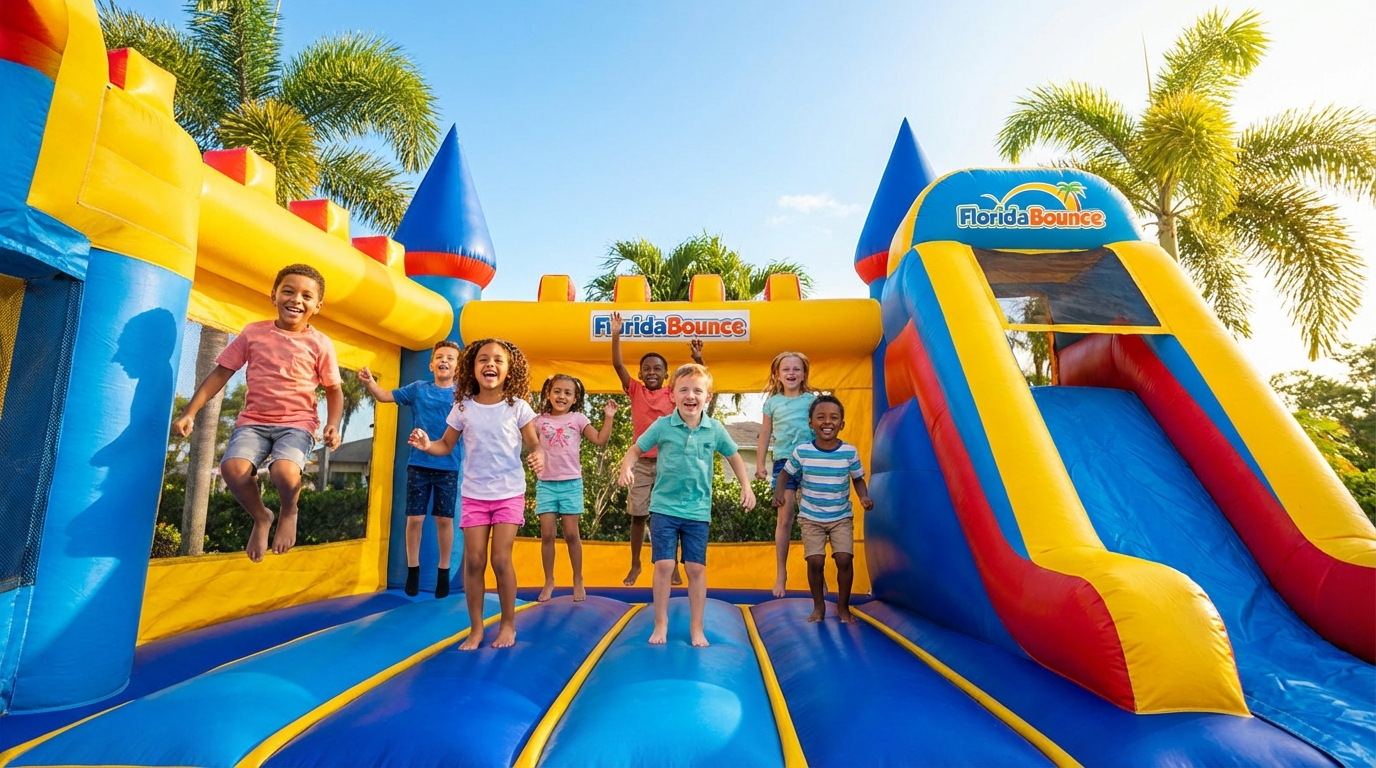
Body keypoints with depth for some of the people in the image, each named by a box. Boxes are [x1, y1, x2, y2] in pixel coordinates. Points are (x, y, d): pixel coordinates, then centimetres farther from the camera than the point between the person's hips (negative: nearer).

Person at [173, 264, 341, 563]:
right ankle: (261, 517, 8)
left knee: (285, 472, -31)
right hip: (253, 420, 3)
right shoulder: (253, 333, 4)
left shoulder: (320, 344, -1)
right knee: (233, 468, -26)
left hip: (297, 423, -2)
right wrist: (189, 413, 0)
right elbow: (220, 373, 8)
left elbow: (334, 391, 4)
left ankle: (289, 513, 7)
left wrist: (333, 426, -11)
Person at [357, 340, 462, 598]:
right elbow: (385, 396, 2)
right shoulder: (418, 389, 3)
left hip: (448, 467, -1)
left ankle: (443, 572, 20)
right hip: (418, 465, 1)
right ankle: (413, 570, 22)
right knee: (415, 518, 5)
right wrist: (369, 381, -16)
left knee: (445, 519, 6)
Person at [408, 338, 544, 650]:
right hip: (473, 495, 2)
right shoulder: (463, 407, -1)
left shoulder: (517, 407, -7)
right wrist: (426, 444, -15)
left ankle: (508, 624, 18)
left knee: (500, 559, -3)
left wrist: (539, 456, -27)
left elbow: (534, 444, -4)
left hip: (509, 494, -2)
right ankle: (476, 628, 20)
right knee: (473, 561, 4)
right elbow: (446, 445, 7)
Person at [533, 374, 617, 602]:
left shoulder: (578, 419, 0)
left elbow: (600, 440, -5)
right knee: (547, 534, 3)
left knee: (571, 534, 4)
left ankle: (578, 581, 19)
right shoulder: (539, 420, 4)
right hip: (545, 483, 2)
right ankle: (549, 582, 19)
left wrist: (608, 417, -12)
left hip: (571, 483, -1)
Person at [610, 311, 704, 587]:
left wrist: (698, 359, -24)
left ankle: (673, 566, 19)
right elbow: (618, 365, -9)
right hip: (641, 462, 1)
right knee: (637, 515, 8)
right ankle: (635, 565, 23)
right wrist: (616, 334, -18)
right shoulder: (635, 390, 2)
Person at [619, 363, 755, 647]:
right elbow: (637, 449, 3)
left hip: (698, 511, 1)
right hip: (664, 508, -1)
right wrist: (627, 467, -17)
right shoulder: (662, 426, -8)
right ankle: (661, 623, 19)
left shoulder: (715, 429, -4)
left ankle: (696, 627, 22)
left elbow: (734, 456, 11)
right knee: (664, 565, -1)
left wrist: (746, 486, 3)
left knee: (696, 568, 5)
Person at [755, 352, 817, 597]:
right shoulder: (772, 402, 7)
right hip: (784, 462, 0)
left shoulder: (812, 400, 5)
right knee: (785, 518, 1)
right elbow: (765, 435, 10)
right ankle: (781, 573, 12)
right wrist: (760, 464, 7)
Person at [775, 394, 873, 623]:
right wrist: (778, 493, -12)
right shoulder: (802, 452, -10)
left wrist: (864, 497, -14)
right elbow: (785, 472, 4)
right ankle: (819, 606, 16)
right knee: (815, 561, -9)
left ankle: (843, 606, 16)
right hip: (811, 518, 0)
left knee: (844, 559, -10)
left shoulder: (850, 452, -9)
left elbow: (858, 479, 5)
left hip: (842, 517, 1)